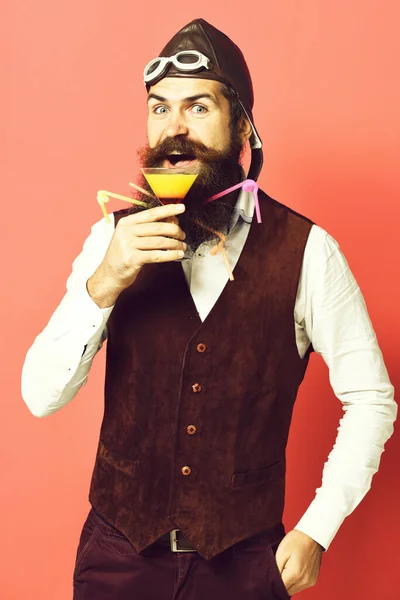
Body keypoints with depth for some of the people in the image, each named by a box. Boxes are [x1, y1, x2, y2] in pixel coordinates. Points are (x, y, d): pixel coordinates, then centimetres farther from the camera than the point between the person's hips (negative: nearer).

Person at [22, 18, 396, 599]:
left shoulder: (307, 252, -13)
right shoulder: (116, 238, -7)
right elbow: (41, 395, -10)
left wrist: (316, 530, -8)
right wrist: (103, 285, -24)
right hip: (120, 550, 2)